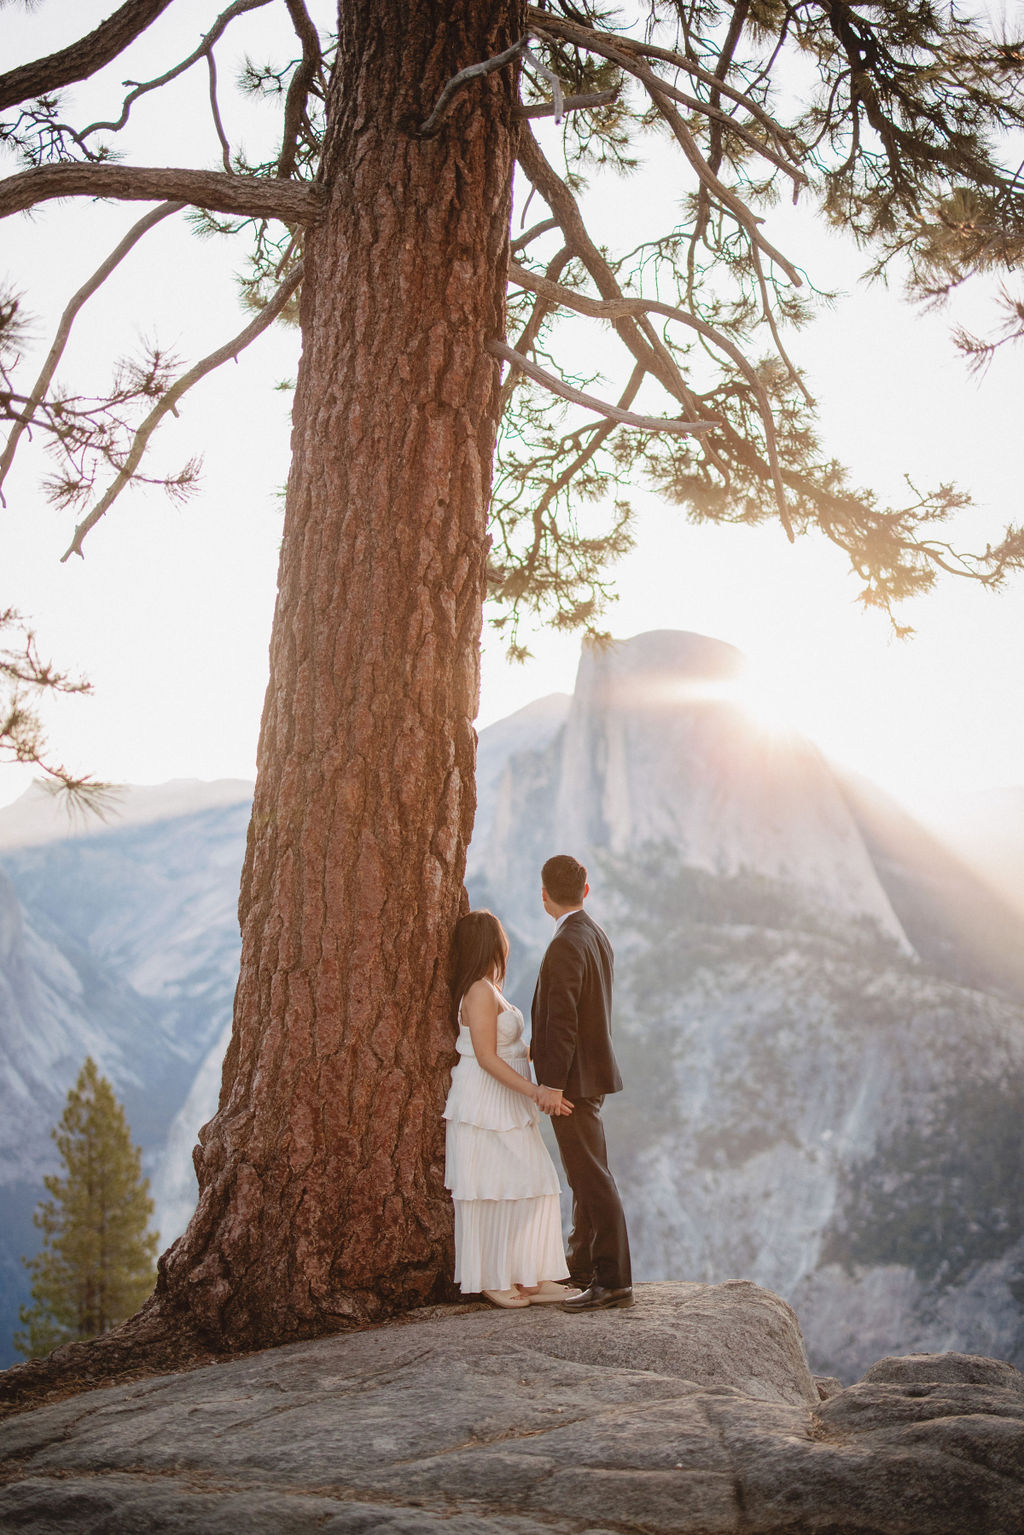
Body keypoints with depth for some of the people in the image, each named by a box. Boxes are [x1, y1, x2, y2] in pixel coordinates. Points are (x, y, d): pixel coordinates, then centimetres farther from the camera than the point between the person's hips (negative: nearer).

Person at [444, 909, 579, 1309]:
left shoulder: (489, 989, 14)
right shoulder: (480, 992, -16)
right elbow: (487, 1058, -21)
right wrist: (536, 1092, -24)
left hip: (505, 1107, 10)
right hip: (485, 1106, -10)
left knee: (529, 1186, 8)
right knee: (491, 1192, -3)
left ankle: (528, 1278, 12)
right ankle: (493, 1280, 7)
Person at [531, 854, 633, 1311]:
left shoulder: (566, 945, -18)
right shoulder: (598, 937, 11)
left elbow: (562, 1019, -23)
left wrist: (552, 1083, -22)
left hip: (573, 1078, -10)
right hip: (591, 1072, 10)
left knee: (591, 1179, -7)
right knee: (586, 1174, 19)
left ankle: (613, 1280, -5)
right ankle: (583, 1264, 32)